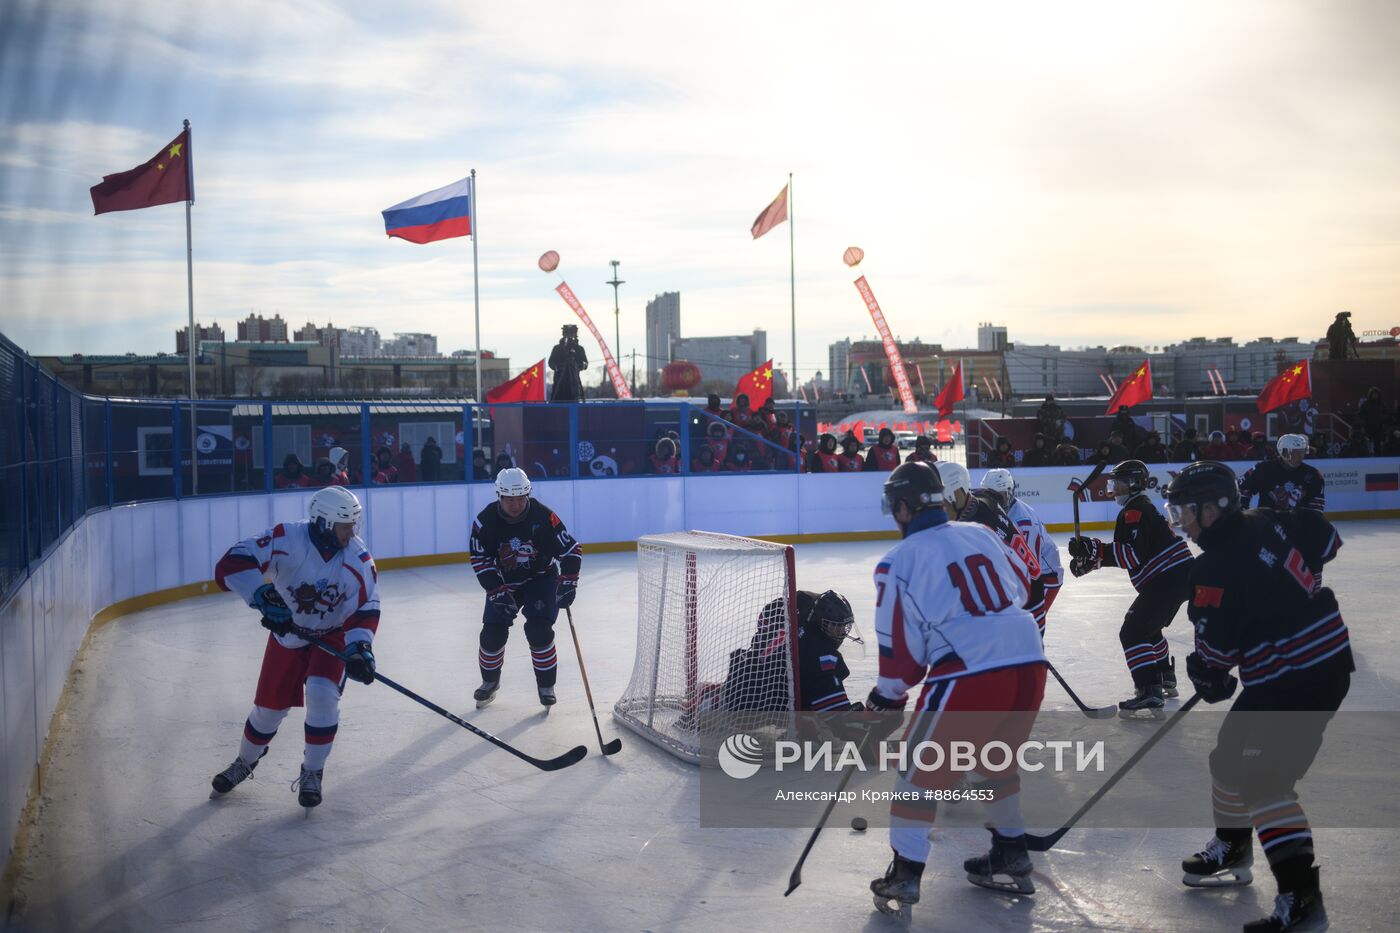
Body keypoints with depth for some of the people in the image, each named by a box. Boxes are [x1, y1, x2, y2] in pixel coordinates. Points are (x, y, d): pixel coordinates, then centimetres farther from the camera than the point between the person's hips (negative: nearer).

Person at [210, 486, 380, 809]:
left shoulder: (359, 559, -21)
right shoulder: (286, 539, -26)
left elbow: (365, 611, -20)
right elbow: (231, 564, -29)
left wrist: (359, 649, -35)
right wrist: (264, 596, -39)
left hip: (332, 634, 0)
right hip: (287, 632, 1)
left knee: (322, 694, -21)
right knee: (270, 705, 9)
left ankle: (312, 773, 0)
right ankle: (245, 762, 40)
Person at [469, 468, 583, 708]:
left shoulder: (543, 516, -23)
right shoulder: (485, 521, -18)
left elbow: (571, 549, -16)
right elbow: (481, 562, -13)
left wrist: (568, 583, -26)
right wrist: (498, 593, -21)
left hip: (541, 578, -2)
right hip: (503, 582, 2)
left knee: (539, 630, -19)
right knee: (492, 632, -5)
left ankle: (546, 686, 0)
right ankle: (490, 681, 22)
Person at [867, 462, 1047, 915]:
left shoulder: (899, 561, -3)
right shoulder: (981, 533, 13)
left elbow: (899, 643, -2)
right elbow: (1022, 585, 24)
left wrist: (887, 700, 11)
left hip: (969, 677, -6)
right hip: (1029, 664, 6)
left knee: (921, 768, 10)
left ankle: (904, 874, 11)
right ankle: (1010, 857, 36)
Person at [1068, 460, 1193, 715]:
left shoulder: (1136, 511, -14)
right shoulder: (1139, 508, 19)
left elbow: (1133, 555, -25)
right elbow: (1124, 551, 22)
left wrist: (1094, 549, -27)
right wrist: (1091, 556, 10)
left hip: (1169, 579, -11)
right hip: (1177, 576, 11)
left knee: (1132, 632, -14)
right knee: (1148, 627, 29)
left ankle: (1150, 694, -23)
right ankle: (1165, 679, 42)